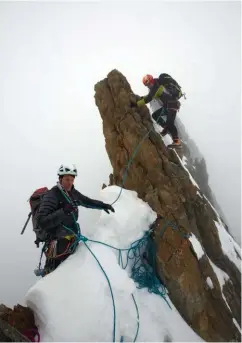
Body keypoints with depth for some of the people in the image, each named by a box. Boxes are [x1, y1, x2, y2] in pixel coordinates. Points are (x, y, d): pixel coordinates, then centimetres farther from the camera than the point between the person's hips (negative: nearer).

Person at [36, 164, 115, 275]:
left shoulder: (73, 193, 4)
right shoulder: (51, 196, -19)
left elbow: (87, 201, 23)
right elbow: (42, 221, -27)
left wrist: (103, 205, 13)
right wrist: (63, 212, -36)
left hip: (71, 239, 8)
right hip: (58, 242, -8)